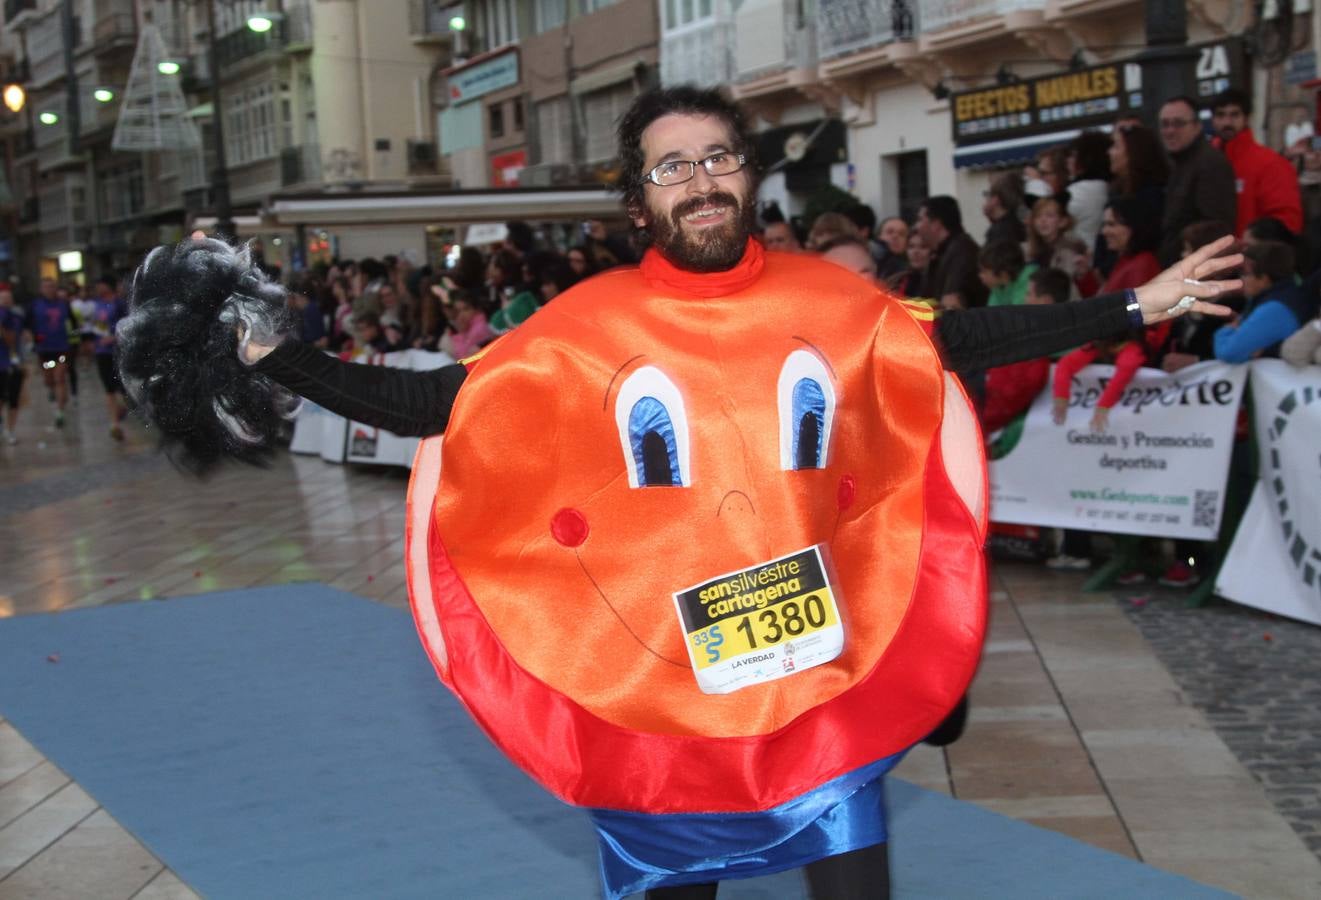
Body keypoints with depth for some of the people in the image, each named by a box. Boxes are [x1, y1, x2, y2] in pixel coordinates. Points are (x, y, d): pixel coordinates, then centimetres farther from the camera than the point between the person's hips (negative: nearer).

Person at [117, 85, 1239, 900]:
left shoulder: (831, 299, -2)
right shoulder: (587, 327, -9)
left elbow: (962, 340, 8)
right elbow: (431, 402, -7)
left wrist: (1131, 307, 10)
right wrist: (277, 362, -12)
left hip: (821, 675, 2)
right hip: (656, 685, -1)